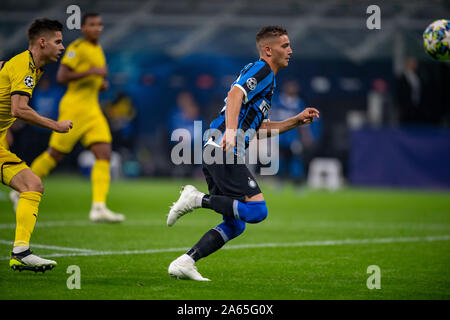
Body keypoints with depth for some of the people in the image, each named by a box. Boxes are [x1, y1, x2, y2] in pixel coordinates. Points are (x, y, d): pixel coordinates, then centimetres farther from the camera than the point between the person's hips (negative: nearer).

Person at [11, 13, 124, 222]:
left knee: (104, 154, -9)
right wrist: (91, 72, -22)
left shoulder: (98, 50, 17)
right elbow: (61, 77, -18)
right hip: (74, 108, -8)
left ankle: (98, 208, -16)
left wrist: (100, 83, 9)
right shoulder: (77, 48, -10)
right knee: (55, 154, 0)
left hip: (92, 110, 8)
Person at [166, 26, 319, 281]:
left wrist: (297, 120, 26)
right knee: (257, 210, -19)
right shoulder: (261, 70, -3)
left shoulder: (267, 78, 28)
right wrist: (231, 132, -33)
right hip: (224, 150, -10)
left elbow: (260, 128, 31)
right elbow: (235, 94, -21)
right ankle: (198, 198, -13)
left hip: (218, 152, 10)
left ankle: (184, 262, 3)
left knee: (235, 225, 8)